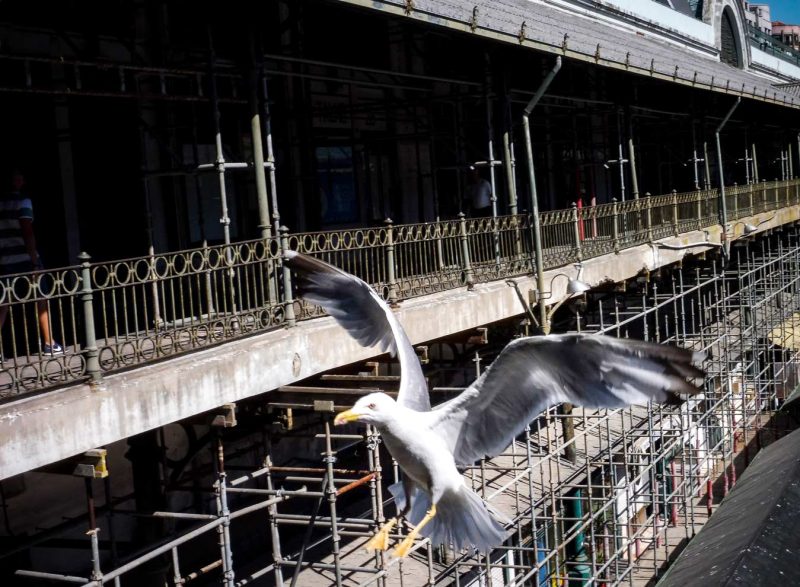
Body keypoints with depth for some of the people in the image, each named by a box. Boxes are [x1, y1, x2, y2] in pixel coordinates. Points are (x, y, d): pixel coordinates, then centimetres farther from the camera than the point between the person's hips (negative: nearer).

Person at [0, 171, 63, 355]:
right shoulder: (22, 202, -8)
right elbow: (27, 233, -15)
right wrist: (35, 261, -13)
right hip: (24, 258, -5)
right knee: (41, 301, 9)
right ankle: (49, 344, 13)